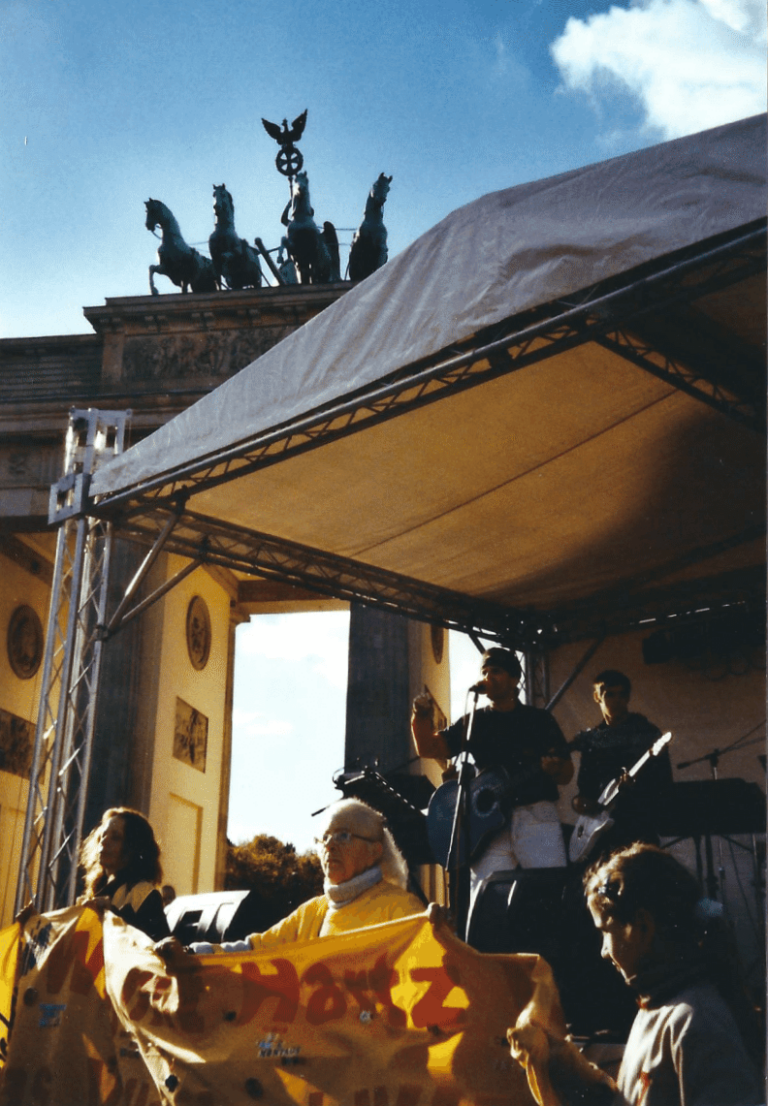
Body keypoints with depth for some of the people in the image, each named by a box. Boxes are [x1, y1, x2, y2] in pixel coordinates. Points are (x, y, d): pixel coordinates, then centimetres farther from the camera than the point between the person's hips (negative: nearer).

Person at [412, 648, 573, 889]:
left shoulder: (540, 720, 11)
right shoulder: (473, 722, 15)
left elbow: (567, 775, 9)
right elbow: (429, 749, 9)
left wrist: (556, 770, -14)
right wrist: (422, 717, -9)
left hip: (536, 814, -1)